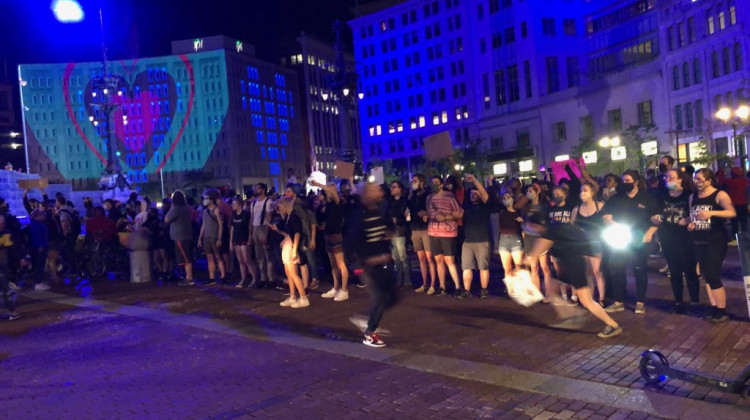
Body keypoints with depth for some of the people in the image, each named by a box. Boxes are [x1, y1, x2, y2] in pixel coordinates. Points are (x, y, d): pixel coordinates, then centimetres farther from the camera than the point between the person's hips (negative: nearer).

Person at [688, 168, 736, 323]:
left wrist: (712, 213, -35)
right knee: (707, 276, 10)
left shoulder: (720, 195, -9)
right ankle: (714, 309, 19)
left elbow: (732, 212, -23)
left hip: (716, 241, -6)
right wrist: (690, 224, -2)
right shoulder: (693, 197, 8)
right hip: (698, 241, 6)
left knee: (713, 276, -7)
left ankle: (722, 312, 5)